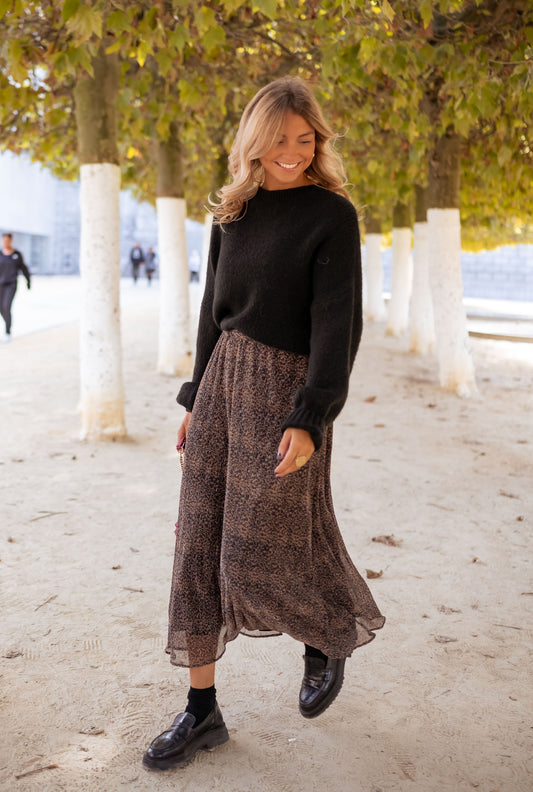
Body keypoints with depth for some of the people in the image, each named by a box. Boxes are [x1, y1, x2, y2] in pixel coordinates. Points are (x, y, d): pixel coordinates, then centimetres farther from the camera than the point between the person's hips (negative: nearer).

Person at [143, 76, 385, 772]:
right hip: (223, 380, 6)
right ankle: (202, 711, 15)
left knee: (258, 555, -2)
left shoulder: (332, 214, -6)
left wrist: (310, 420, -21)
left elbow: (338, 322, -13)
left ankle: (332, 635, 31)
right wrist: (196, 398, 15)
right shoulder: (234, 212, 11)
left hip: (282, 387, -6)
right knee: (200, 541, 4)